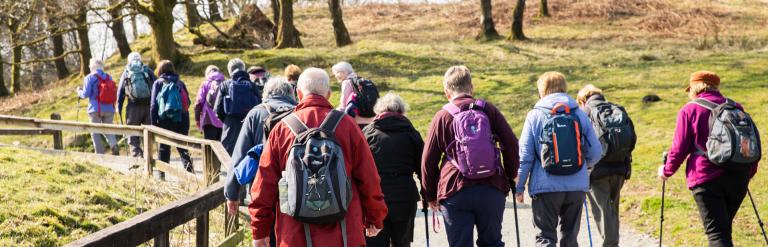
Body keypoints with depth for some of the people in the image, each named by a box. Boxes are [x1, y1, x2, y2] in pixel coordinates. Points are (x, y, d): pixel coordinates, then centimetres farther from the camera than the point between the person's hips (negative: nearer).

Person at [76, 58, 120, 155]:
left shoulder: (89, 78, -5)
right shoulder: (109, 77, 8)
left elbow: (86, 94, -7)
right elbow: (114, 94, 11)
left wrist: (79, 91, 13)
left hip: (95, 109, -4)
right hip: (109, 109, 4)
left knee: (95, 132, 7)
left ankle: (100, 154, 3)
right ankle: (114, 145, -15)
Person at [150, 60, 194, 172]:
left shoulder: (158, 83, 0)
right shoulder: (180, 83, 7)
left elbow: (153, 105, -4)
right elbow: (188, 102, 6)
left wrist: (154, 123, -2)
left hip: (165, 120, -2)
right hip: (182, 120, 2)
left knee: (163, 147, 7)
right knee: (182, 147, 8)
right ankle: (189, 169, -6)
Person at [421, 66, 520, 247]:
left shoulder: (442, 117, 2)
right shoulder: (489, 110, 5)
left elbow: (428, 160, 3)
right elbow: (511, 144, 3)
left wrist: (431, 195, 13)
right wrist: (511, 176, 16)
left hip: (455, 192, -2)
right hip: (492, 190, 2)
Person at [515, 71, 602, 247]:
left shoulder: (535, 116, -2)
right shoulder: (579, 114, 5)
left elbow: (525, 155, -4)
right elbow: (595, 152, 6)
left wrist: (519, 187, 4)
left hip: (545, 187, -3)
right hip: (577, 187, 3)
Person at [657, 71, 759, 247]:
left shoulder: (689, 110, -2)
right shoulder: (736, 107, 11)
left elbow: (679, 149, -3)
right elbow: (753, 142, 14)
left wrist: (666, 171, 14)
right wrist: (749, 172, 26)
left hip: (706, 179, -5)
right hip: (739, 179, 5)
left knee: (717, 232, -8)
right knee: (725, 227, 20)